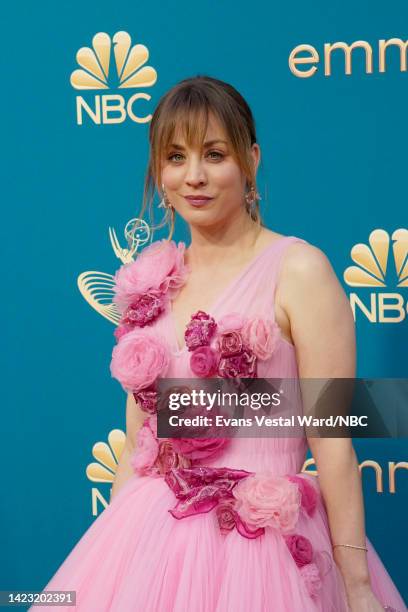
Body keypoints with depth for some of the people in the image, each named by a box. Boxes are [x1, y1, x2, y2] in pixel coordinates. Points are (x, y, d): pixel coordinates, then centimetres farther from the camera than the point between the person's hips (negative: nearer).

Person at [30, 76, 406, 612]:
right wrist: (112, 544, 12)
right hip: (150, 542, 5)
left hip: (260, 544, -4)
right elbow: (137, 434, 11)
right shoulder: (151, 280, 6)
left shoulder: (298, 270, -10)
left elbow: (332, 440, -11)